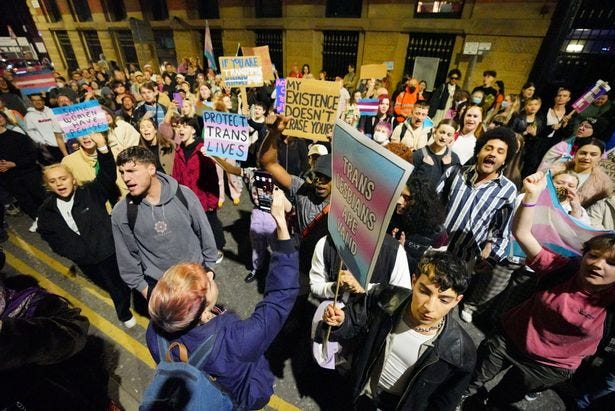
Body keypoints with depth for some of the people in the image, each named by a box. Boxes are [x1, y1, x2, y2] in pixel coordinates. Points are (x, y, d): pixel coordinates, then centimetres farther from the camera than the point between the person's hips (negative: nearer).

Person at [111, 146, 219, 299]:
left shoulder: (183, 194, -17)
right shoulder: (121, 212, -14)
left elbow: (203, 230, -7)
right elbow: (127, 255, -2)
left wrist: (209, 265, 0)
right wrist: (140, 285, 3)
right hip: (158, 284, 0)